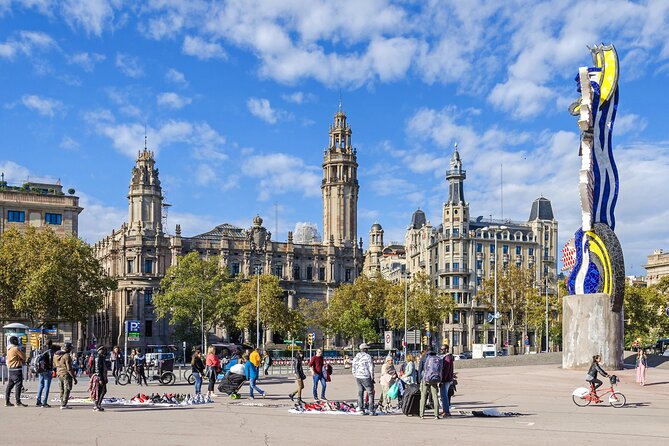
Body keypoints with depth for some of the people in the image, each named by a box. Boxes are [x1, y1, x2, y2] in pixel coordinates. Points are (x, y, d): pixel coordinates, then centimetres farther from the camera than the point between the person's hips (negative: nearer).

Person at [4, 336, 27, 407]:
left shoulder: (9, 349, 15)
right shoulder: (16, 348, -13)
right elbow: (23, 357, -11)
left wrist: (21, 360, 8)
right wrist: (22, 360, 11)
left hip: (10, 368, 9)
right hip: (17, 369, -9)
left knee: (10, 385, 11)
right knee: (18, 385, -8)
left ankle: (7, 401, 14)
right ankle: (18, 402, -11)